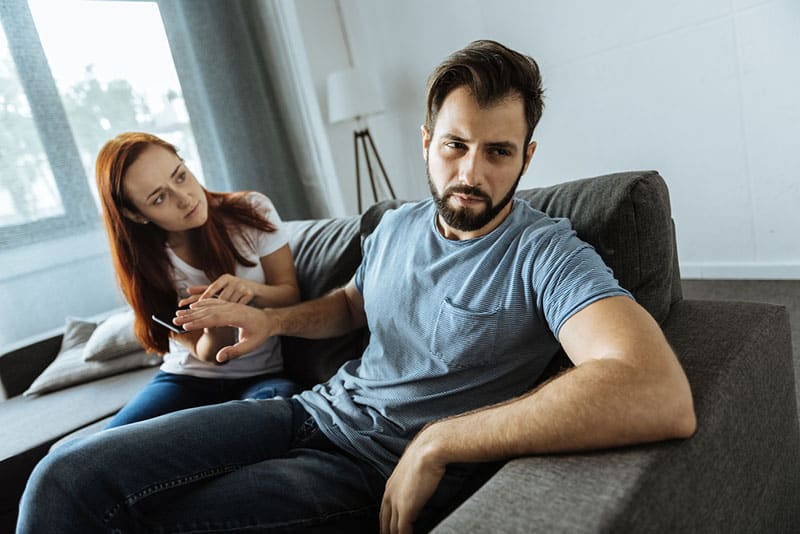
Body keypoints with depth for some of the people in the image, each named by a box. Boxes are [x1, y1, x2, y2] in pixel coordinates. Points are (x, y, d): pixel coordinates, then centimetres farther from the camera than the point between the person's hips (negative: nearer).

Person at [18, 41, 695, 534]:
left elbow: (663, 397, -34)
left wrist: (435, 444, -29)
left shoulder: (545, 252, -17)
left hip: (384, 475, -5)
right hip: (318, 410, 6)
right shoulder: (396, 227, 6)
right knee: (70, 474, -7)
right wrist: (272, 318, 3)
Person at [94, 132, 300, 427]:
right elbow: (209, 355, -7)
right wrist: (217, 325, -33)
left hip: (262, 377, -1)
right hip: (186, 378, 2)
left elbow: (291, 296, -2)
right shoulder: (147, 264, -4)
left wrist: (252, 290, -26)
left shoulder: (252, 211, -7)